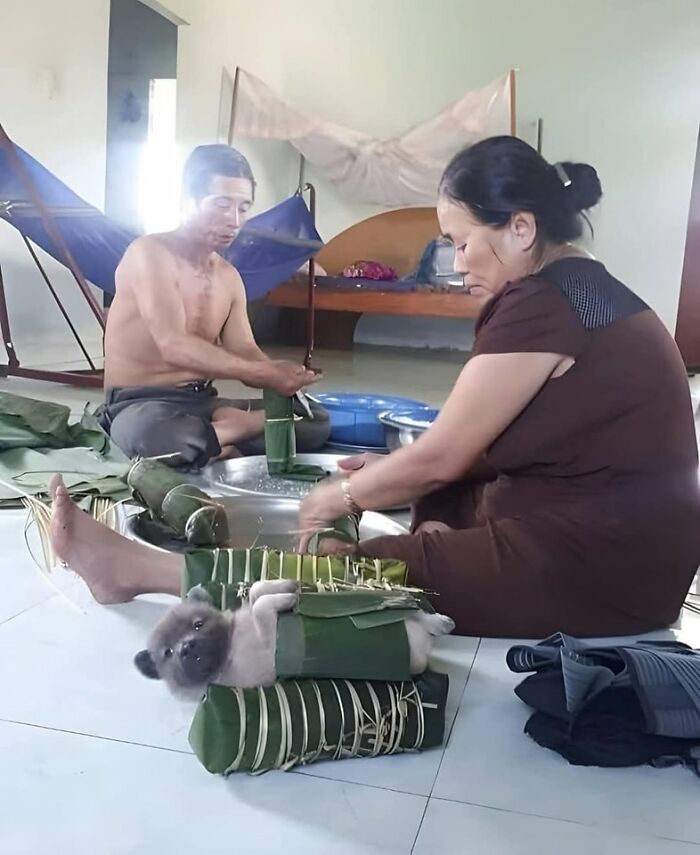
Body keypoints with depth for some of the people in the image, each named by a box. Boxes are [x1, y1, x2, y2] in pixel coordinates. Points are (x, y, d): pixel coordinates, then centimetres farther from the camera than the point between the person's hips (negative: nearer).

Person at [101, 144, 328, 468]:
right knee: (154, 433, -43)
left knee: (316, 421, -3)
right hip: (140, 405, -6)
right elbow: (174, 347, -27)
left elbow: (245, 354, 3)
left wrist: (279, 375, -22)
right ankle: (226, 436, -16)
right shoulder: (149, 253, -13)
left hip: (203, 402, 7)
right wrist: (265, 374, -34)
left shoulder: (229, 277, 9)